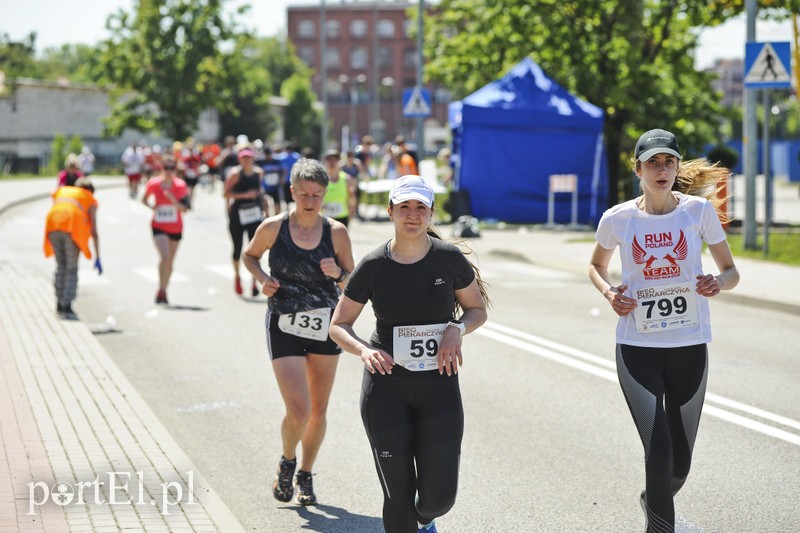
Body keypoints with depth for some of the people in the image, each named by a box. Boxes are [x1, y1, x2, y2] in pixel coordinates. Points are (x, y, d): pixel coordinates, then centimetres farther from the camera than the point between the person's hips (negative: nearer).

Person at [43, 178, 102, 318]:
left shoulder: (61, 191, 32)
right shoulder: (90, 200, 21)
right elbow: (94, 232, 15)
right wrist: (98, 258, 14)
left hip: (52, 224, 3)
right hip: (72, 227, -3)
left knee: (61, 265, 18)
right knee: (72, 268, 6)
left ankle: (60, 304, 18)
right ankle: (67, 306, -2)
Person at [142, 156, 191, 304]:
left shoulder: (180, 185, -8)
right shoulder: (154, 184, -8)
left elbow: (184, 209, -9)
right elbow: (144, 199, 7)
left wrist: (174, 201, -27)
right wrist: (151, 206, -14)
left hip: (175, 228, 2)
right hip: (159, 226, -2)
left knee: (170, 262, 12)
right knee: (164, 257, -22)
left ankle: (164, 291, 29)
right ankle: (161, 290, -14)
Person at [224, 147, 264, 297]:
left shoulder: (258, 172, 5)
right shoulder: (235, 174, -10)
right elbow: (227, 193, -14)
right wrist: (244, 195, -22)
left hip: (255, 214, 2)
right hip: (238, 215, -2)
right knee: (238, 247, 10)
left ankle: (254, 282, -7)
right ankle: (237, 277, 31)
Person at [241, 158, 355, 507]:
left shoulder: (336, 233, -4)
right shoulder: (273, 228, -7)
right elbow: (249, 256, 12)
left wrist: (337, 274, -17)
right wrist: (263, 279, -7)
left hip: (326, 328, 2)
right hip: (285, 329, -2)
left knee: (318, 411, 10)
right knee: (298, 412, -13)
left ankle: (305, 476, 33)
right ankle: (287, 462, 18)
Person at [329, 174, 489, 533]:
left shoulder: (449, 259, -4)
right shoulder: (373, 266, -5)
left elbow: (478, 309, 10)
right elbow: (338, 326, 3)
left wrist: (457, 329, -12)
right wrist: (363, 350, -18)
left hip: (438, 385, 1)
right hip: (386, 386, 0)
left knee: (438, 497, -2)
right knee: (398, 494, -2)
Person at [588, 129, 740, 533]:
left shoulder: (699, 209, -3)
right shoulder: (617, 219, -2)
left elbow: (731, 271, 4)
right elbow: (596, 266, 16)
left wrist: (718, 283, -19)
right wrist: (608, 292, -5)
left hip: (690, 348, 1)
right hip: (637, 348, -1)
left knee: (680, 461, 10)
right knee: (658, 450, -14)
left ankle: (653, 500, 42)